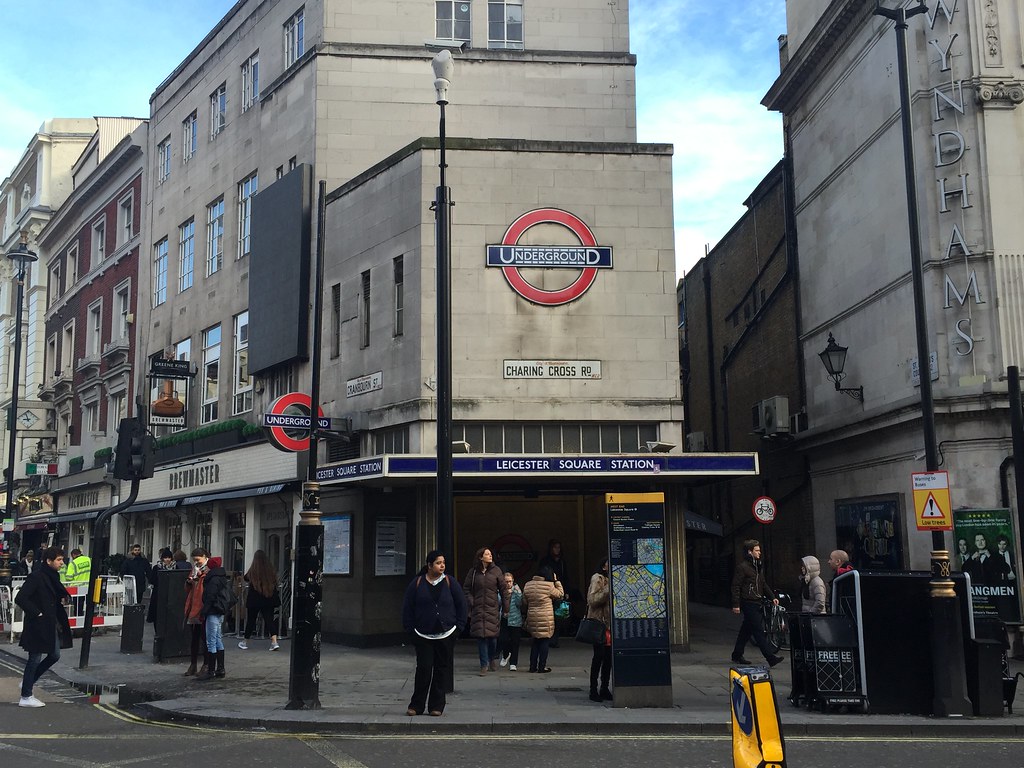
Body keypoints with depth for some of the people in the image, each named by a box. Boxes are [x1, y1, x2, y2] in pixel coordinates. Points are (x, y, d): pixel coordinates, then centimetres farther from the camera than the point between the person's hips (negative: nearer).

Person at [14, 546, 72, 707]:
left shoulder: (53, 576, 9)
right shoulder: (36, 576, -18)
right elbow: (20, 598, -23)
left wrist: (63, 597, 4)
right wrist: (36, 613, -19)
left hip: (51, 624, 9)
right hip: (38, 625, -9)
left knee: (54, 655, 14)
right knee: (35, 659, 0)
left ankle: (28, 681, 30)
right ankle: (26, 697, 11)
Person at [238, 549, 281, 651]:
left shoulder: (253, 570, -8)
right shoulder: (271, 569, -3)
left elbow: (245, 578, 11)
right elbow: (275, 582, 7)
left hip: (254, 600, -2)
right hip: (269, 600, 2)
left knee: (251, 620, 11)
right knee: (269, 619, 1)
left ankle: (245, 642, 24)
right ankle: (274, 641, -14)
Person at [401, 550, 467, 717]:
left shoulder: (450, 582, 2)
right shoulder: (417, 583, 1)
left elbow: (461, 605, 7)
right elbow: (407, 607, 6)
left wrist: (459, 627, 2)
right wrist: (410, 628, 1)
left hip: (446, 635, 1)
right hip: (423, 636, -1)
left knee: (441, 670, 4)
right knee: (423, 669, -5)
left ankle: (436, 706, 13)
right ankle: (416, 705, 6)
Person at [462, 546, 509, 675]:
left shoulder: (496, 571, 2)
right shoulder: (473, 572, 3)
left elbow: (503, 589, 5)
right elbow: (466, 588, 9)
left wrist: (505, 607, 3)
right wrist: (470, 602, -3)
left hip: (493, 608, 0)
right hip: (478, 609, 0)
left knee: (492, 635, 1)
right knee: (481, 635, -2)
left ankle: (493, 659, 28)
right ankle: (484, 664, 7)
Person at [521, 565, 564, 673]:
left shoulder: (527, 585, 6)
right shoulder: (549, 586, -12)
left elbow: (524, 603, 13)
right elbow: (560, 594, 3)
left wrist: (527, 613, 27)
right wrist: (556, 581, 9)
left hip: (532, 618, 5)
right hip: (545, 619, -5)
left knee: (536, 642, 15)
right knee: (544, 641, 4)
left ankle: (533, 666, 16)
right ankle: (542, 667, 5)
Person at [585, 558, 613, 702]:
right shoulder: (597, 578, -7)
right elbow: (592, 600, -17)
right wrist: (607, 590, -24)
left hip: (609, 623, 8)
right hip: (599, 623, -8)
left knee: (608, 657, 8)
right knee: (599, 656, -6)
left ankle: (604, 689, 16)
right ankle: (593, 691, 0)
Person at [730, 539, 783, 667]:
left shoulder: (758, 566, 17)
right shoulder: (742, 566, -10)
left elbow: (763, 584, 23)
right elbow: (736, 586, -12)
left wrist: (772, 597, 12)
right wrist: (736, 604, -15)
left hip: (757, 603, 9)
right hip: (748, 604, -9)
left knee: (747, 630, 14)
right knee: (759, 630, -10)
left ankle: (737, 655, 23)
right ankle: (770, 657, -13)